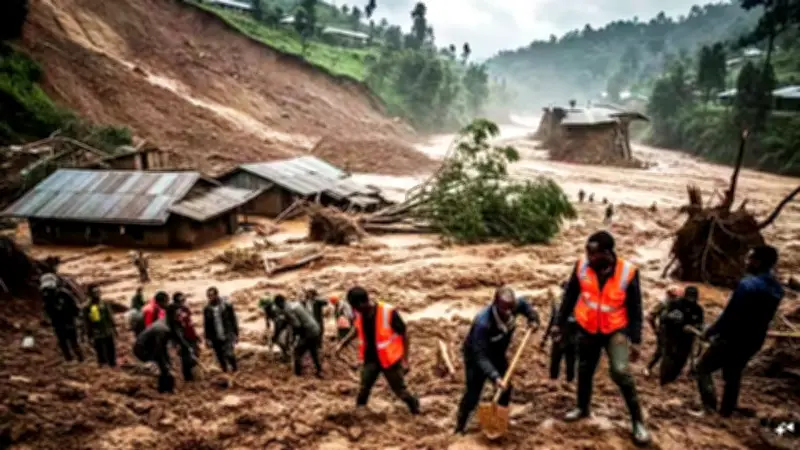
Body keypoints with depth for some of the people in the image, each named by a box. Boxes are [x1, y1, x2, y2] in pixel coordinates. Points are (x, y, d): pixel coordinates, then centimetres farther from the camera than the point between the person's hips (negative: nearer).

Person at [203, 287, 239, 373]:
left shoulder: (227, 305, -6)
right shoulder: (207, 309, 0)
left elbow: (234, 320, -1)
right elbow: (206, 325, 7)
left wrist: (236, 334, -2)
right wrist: (207, 339, 2)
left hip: (228, 336, -3)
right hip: (216, 339, 3)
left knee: (229, 354, -15)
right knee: (221, 358, 7)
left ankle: (235, 371, 7)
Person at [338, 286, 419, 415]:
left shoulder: (388, 312, -26)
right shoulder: (359, 313, -9)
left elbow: (404, 334, -15)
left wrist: (405, 360, -14)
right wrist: (343, 343, 12)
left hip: (389, 359, -4)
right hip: (370, 359, 4)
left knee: (400, 390, 7)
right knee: (364, 389, 5)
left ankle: (416, 411, 30)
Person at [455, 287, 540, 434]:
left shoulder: (513, 307, -25)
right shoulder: (483, 323, -43)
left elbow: (524, 304, 4)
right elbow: (480, 357, -41)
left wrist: (533, 318, -12)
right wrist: (494, 377, -49)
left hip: (497, 353, 7)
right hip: (476, 356, -6)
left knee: (506, 386, 12)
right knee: (473, 392, -9)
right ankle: (460, 428, 6)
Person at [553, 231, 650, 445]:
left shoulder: (627, 272, -19)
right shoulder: (582, 266, -14)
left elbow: (635, 308, -9)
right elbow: (570, 296, 0)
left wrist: (635, 339, -11)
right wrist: (560, 323, 4)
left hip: (616, 330, -3)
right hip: (587, 329, 3)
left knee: (620, 372, -16)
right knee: (585, 370, 16)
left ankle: (638, 421, 0)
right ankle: (582, 408, 40)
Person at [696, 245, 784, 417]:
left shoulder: (748, 284, -24)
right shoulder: (776, 288, 5)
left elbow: (729, 314, -23)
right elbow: (762, 316, 13)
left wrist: (710, 332, -11)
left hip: (733, 338, -8)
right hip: (753, 340, 8)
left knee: (703, 367, 4)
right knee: (733, 375, 20)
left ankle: (709, 407, -5)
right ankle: (726, 413, 26)